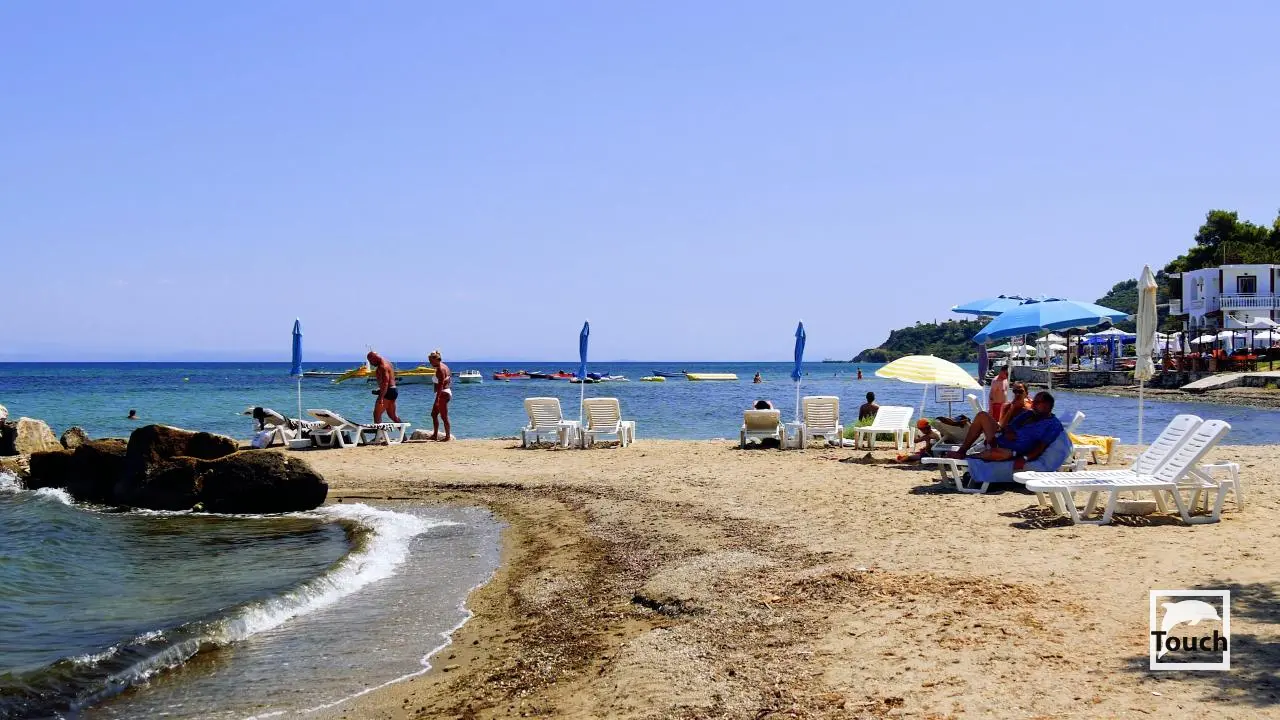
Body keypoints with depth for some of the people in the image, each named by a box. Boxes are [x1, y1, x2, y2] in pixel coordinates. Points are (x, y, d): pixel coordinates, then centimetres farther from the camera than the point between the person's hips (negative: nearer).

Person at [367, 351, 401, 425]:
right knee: (392, 415, 17)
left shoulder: (382, 366, -16)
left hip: (388, 391, -11)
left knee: (377, 414, -10)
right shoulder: (387, 362, 16)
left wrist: (381, 398, -30)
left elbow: (385, 383, -25)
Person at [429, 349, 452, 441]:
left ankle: (448, 436, 1)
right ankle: (435, 435, 17)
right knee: (434, 414, 15)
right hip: (446, 392, 11)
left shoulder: (440, 369, -17)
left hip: (443, 393, -11)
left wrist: (437, 399, -26)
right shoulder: (444, 366, 14)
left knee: (444, 416, -4)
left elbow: (441, 385, -23)